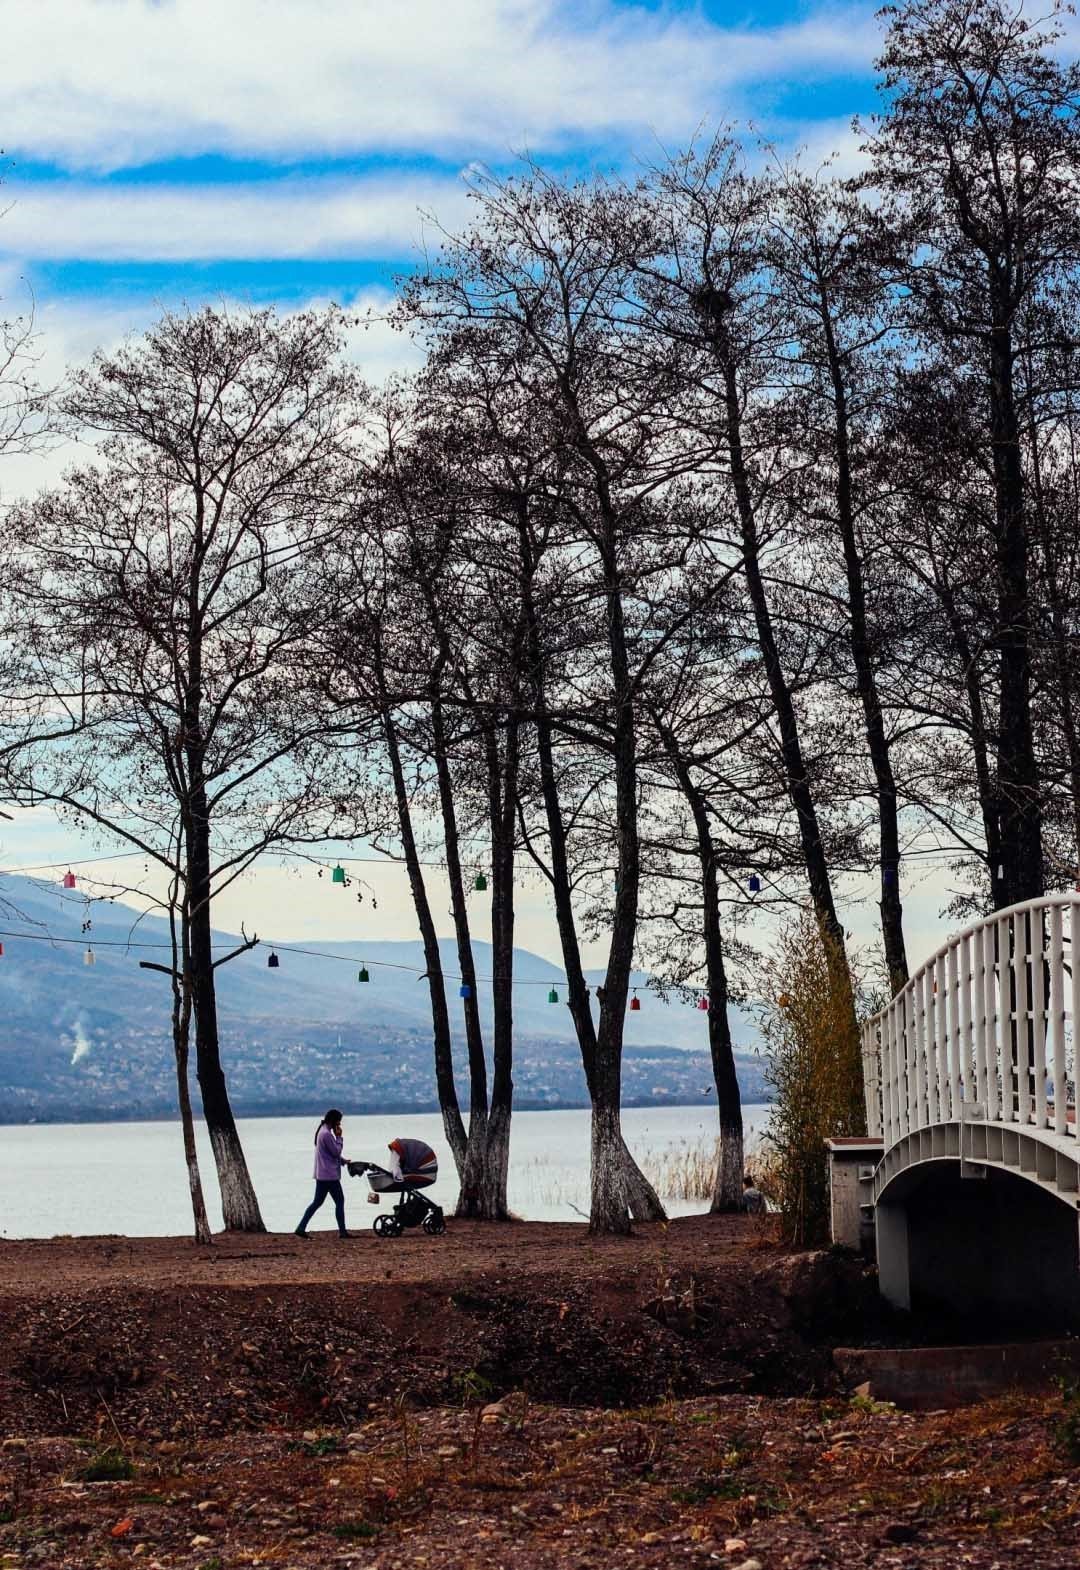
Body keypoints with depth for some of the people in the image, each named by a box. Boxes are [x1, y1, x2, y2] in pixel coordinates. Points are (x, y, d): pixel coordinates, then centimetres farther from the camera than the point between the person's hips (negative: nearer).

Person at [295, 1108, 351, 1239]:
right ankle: (342, 1231, 2)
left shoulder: (321, 1131, 15)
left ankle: (301, 1228, 6)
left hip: (321, 1174, 10)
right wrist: (339, 1137, -7)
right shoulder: (327, 1134, -18)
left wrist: (343, 1160, 15)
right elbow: (336, 1152, -14)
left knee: (317, 1202, 11)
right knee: (339, 1201, -1)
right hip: (330, 1175, -10)